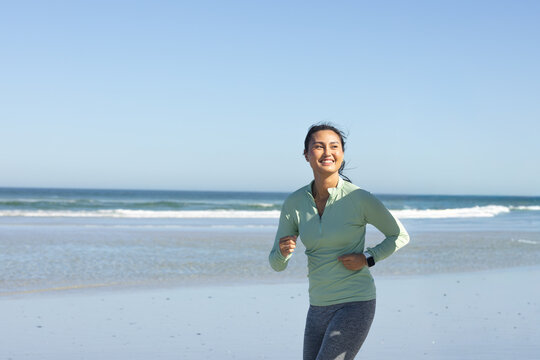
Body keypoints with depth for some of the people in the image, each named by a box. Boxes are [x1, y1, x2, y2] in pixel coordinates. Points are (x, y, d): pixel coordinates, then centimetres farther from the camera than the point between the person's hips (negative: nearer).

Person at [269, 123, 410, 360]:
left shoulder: (360, 198, -10)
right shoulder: (294, 203, 1)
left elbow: (400, 235, 4)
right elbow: (276, 264, 5)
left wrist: (368, 258, -11)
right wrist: (284, 251, -18)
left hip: (356, 304, -6)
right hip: (319, 307, 6)